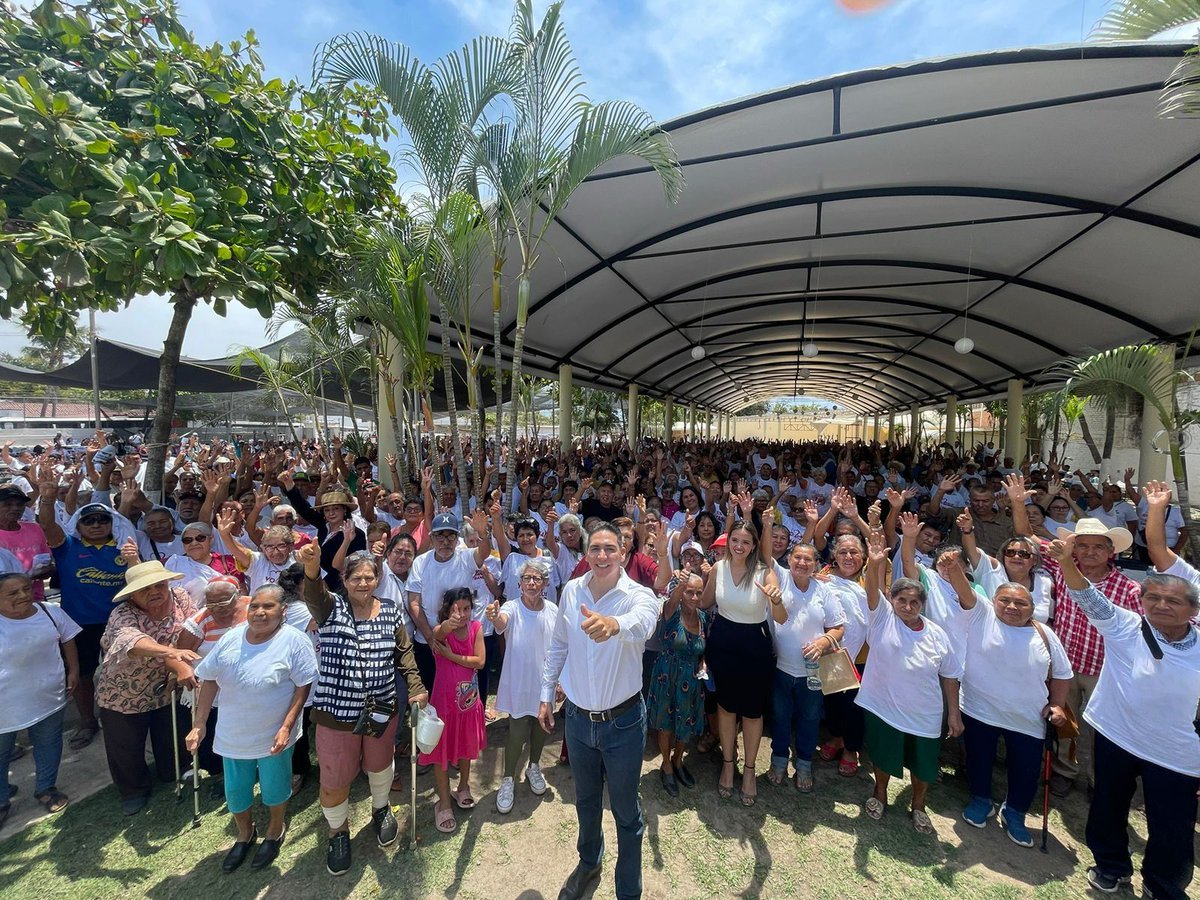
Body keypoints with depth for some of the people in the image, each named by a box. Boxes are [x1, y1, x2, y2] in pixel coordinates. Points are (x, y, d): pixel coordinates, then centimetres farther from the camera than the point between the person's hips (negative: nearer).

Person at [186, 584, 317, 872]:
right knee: (234, 791, 21)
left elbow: (304, 685, -18)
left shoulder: (294, 640, -22)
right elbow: (209, 680, 3)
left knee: (274, 788, 16)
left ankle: (275, 832, 46)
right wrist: (200, 725, 0)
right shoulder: (231, 638, -7)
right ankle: (245, 834, 51)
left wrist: (287, 727, -21)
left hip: (273, 735, -4)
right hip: (233, 735, 4)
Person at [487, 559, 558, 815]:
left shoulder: (552, 610, -7)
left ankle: (534, 767, 46)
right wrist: (494, 617, -64)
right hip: (519, 682, -3)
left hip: (545, 682, 4)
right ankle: (508, 779, 28)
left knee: (541, 728, 19)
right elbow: (502, 623, -41)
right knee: (517, 733, 1)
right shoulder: (512, 608, -17)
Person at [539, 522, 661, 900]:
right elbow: (558, 646, 6)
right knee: (585, 800, 27)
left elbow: (641, 623, -46)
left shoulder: (639, 596, -21)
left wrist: (613, 624, -67)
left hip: (623, 721, -4)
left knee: (626, 811, 16)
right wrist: (546, 695, 9)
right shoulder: (571, 591, -8)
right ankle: (589, 863, 55)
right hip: (577, 717, 4)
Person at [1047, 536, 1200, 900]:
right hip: (1115, 738, -1)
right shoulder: (1123, 627, -10)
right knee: (1109, 806, 18)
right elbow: (1090, 598, -27)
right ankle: (1111, 865, 43)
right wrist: (1067, 562, -44)